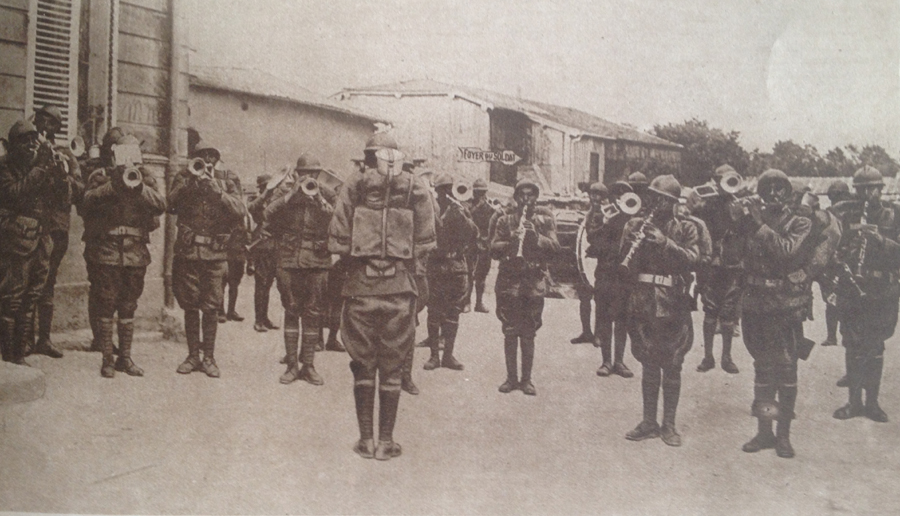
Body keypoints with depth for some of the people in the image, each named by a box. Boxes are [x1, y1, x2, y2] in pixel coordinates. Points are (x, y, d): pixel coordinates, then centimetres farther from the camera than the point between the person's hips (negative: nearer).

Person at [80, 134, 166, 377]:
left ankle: (125, 357, 17)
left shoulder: (146, 178, 13)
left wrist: (139, 187, -15)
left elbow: (161, 205, -3)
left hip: (136, 251, 2)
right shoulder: (102, 176, 7)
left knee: (129, 307, 8)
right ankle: (107, 359, 6)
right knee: (106, 305, -2)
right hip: (106, 249, -2)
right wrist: (114, 185, -17)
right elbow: (88, 202, -9)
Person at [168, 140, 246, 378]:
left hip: (215, 253, -1)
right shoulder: (184, 179, 11)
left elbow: (239, 211, -6)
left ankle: (209, 358, 10)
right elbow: (170, 203, -7)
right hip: (187, 251, 1)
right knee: (190, 306, 5)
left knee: (211, 308, 0)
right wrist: (190, 182, -15)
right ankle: (193, 355, 16)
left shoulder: (225, 184, 10)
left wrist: (215, 189, -13)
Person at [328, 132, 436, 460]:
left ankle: (366, 439, 16)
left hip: (360, 285, 0)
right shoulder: (415, 189, 0)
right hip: (399, 286, 0)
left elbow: (337, 239, -5)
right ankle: (386, 442, 12)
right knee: (392, 367, 8)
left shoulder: (354, 186, -1)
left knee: (363, 365, 11)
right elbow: (425, 241, -4)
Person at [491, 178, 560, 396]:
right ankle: (511, 378, 14)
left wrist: (536, 236, -17)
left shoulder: (545, 219, 8)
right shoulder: (505, 220, 9)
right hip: (508, 281, 0)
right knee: (510, 333, 3)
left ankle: (526, 379, 13)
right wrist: (510, 241, -16)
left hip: (534, 282, 0)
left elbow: (555, 247, -2)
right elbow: (494, 249, 2)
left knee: (528, 335, 4)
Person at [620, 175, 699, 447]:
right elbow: (624, 266, 2)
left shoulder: (686, 229, 2)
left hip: (674, 306, -1)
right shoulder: (635, 225, 6)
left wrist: (665, 242, -24)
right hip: (643, 305, 2)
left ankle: (669, 424, 17)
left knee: (671, 368, 5)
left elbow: (692, 260, -13)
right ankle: (649, 422, 20)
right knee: (649, 366, 10)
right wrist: (633, 241, -17)